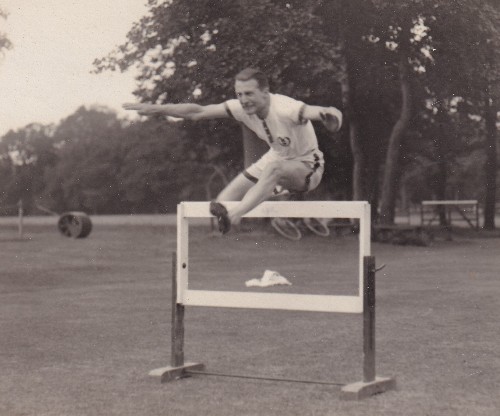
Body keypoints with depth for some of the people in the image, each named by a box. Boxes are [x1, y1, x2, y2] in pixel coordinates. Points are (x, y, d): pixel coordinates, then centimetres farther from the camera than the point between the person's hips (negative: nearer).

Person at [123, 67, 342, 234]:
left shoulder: (284, 109, -34)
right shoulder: (241, 108, -16)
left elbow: (312, 111, -53)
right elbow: (198, 112, -13)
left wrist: (327, 113, -78)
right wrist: (156, 109, -18)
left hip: (308, 166, -6)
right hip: (277, 158, 6)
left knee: (273, 167, -42)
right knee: (223, 202, -5)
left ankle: (231, 217, -45)